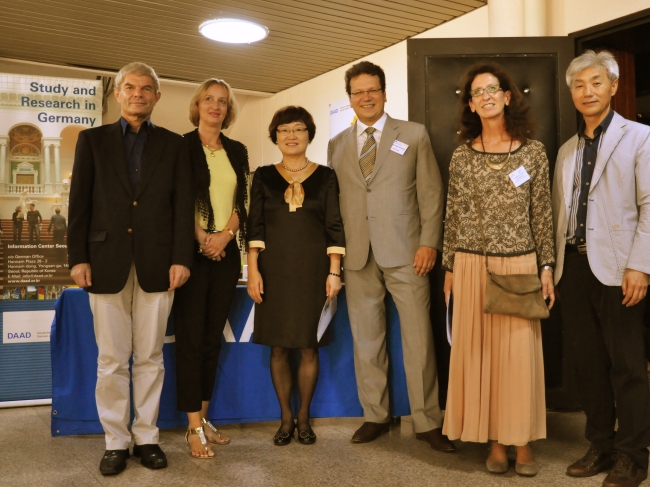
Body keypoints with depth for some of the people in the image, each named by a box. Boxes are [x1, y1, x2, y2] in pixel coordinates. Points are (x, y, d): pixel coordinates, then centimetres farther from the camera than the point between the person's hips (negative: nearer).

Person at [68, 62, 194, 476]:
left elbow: (183, 204, 3)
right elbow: (80, 203, 5)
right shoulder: (93, 139, 10)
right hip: (107, 263, 0)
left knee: (150, 357, 6)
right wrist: (78, 257, -3)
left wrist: (182, 258, -5)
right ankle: (116, 442, 17)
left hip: (156, 263, 0)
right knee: (111, 360, 4)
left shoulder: (173, 144, 10)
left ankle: (147, 437, 19)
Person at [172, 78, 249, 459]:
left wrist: (225, 235, -8)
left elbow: (242, 200, 7)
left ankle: (204, 417, 18)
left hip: (226, 252, 4)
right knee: (191, 337, -4)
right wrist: (201, 237, -13)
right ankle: (195, 427, 2)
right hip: (192, 251, -4)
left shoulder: (237, 151, 13)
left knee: (213, 337, 8)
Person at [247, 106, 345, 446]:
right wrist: (253, 270, -6)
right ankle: (285, 418, 19)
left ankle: (304, 417, 20)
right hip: (275, 270, 1)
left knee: (309, 347, 4)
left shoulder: (325, 176, 4)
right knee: (278, 347, 5)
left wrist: (334, 272, -5)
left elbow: (334, 227, 1)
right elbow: (255, 226, 2)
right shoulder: (264, 176, 6)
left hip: (313, 269, -1)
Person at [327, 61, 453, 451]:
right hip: (357, 256, 3)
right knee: (366, 340, 8)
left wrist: (429, 242, -7)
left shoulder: (414, 135, 6)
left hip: (405, 253, -2)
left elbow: (431, 192, 2)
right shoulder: (337, 145, 14)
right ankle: (375, 416, 22)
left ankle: (428, 422, 13)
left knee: (418, 339, 0)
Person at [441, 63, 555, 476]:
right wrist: (450, 267, 6)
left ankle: (523, 440, 17)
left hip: (520, 265, -1)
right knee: (479, 350, 4)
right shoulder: (462, 157, 4)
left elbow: (543, 214, 3)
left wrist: (547, 267, -1)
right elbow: (453, 217, 6)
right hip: (473, 267, 1)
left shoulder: (534, 152, 2)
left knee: (520, 351, 2)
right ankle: (495, 440, 17)